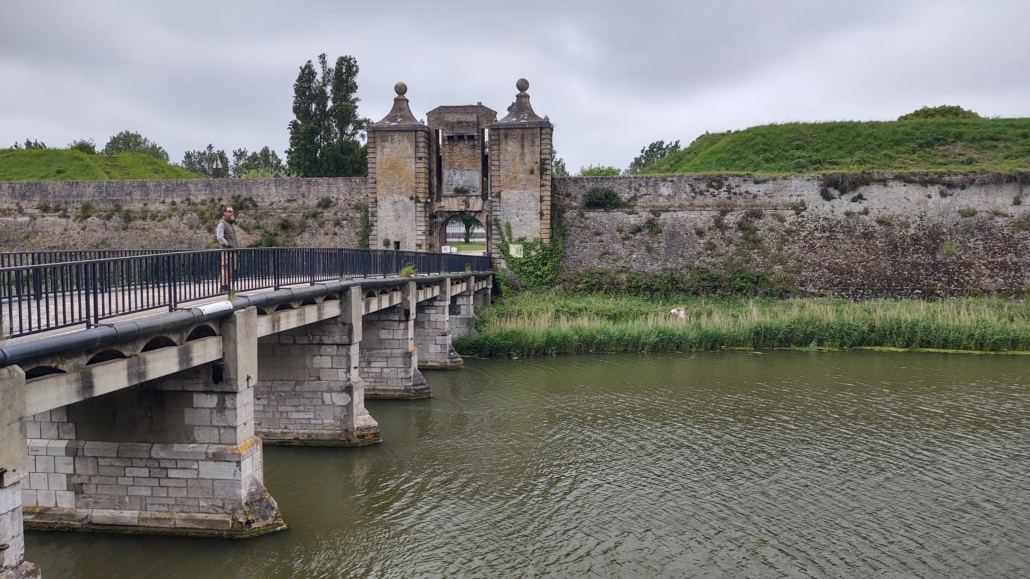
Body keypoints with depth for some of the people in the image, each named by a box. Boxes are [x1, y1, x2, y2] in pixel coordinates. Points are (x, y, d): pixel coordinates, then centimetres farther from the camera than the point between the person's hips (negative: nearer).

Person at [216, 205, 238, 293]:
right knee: (226, 268, -11)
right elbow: (220, 237, -16)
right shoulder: (222, 223, -8)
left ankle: (229, 287, 12)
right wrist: (228, 245, -16)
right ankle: (224, 287, -11)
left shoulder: (232, 223, 18)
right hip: (226, 250, -8)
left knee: (231, 269, 8)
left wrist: (237, 245, 14)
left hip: (233, 250, 8)